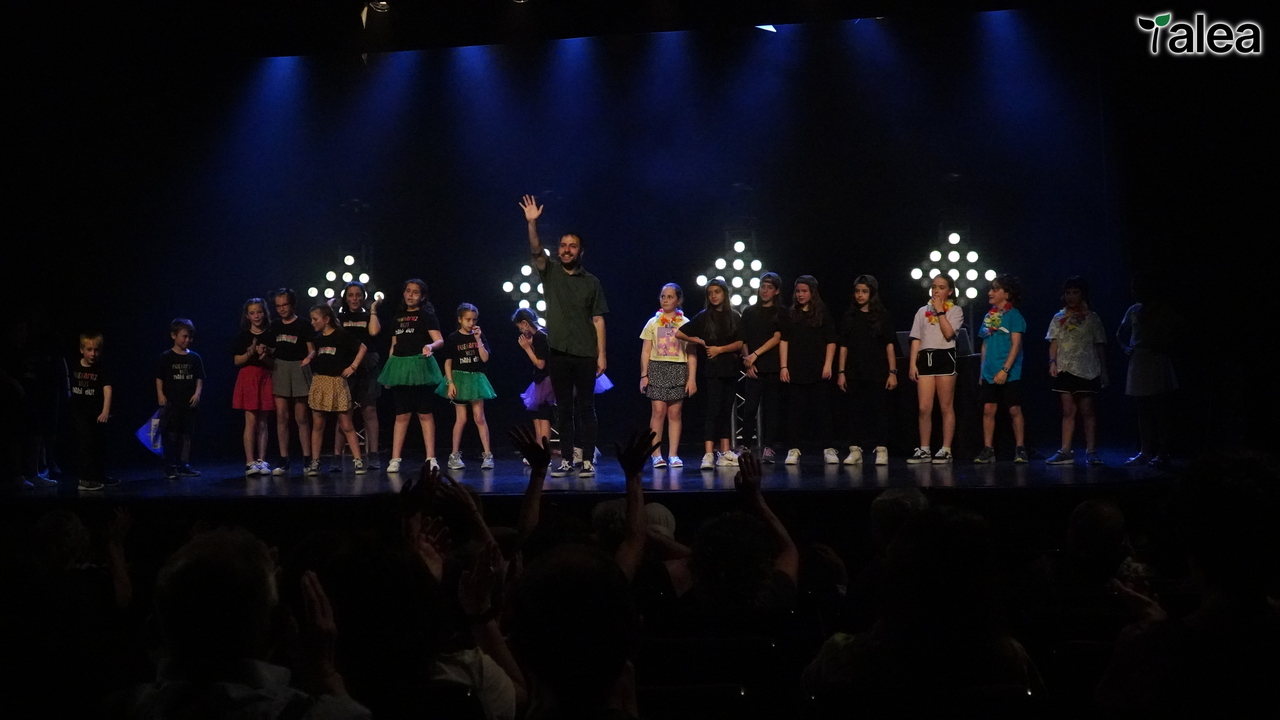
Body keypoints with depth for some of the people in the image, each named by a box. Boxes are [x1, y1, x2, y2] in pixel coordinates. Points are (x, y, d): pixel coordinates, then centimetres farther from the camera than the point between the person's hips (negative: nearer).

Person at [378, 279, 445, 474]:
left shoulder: (427, 315, 0)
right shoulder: (397, 318, 16)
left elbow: (440, 340, -10)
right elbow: (394, 345, 18)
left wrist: (430, 346, -31)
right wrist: (390, 370, 13)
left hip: (419, 365, -4)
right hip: (399, 366, 4)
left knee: (424, 413, -1)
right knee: (402, 415, 5)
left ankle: (431, 458, 2)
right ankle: (395, 459, 4)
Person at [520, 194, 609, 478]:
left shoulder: (591, 282, 4)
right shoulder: (550, 272, 7)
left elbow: (598, 320, 2)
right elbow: (535, 251, -11)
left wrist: (601, 354, -5)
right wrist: (532, 223, -26)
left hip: (585, 355, -1)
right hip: (558, 353, 1)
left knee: (586, 408, 1)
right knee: (564, 408, 6)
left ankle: (588, 461, 4)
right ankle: (566, 460, 10)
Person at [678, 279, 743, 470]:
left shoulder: (735, 317, 8)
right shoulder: (703, 317, 1)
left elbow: (740, 343, 1)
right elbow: (678, 333, -2)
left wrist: (720, 349, -10)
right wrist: (701, 342, 1)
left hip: (730, 369, 3)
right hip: (712, 369, -3)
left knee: (726, 411, 7)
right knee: (713, 410, -11)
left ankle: (725, 453, 12)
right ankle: (708, 455, -16)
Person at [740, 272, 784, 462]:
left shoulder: (781, 313, 5)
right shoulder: (749, 312, 13)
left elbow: (777, 337, -6)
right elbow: (743, 340, 11)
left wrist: (755, 354, -12)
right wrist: (747, 359, -3)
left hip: (773, 367, -1)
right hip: (754, 368, 2)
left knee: (771, 408, 0)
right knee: (749, 407, -5)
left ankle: (768, 447, 3)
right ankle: (746, 446, -2)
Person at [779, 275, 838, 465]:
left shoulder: (823, 313, 5)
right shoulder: (790, 315, 9)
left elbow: (831, 342, 3)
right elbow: (784, 341, 6)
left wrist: (828, 365, -6)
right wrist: (784, 366, -2)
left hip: (819, 371, -1)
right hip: (796, 371, 1)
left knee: (822, 410, 1)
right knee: (797, 411, 2)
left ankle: (827, 449, 6)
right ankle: (794, 449, 5)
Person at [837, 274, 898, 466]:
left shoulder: (882, 315, 1)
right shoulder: (850, 317, 9)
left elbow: (889, 345, 0)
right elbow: (844, 346, 9)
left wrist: (892, 372, -6)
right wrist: (841, 372, 3)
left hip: (877, 372, -2)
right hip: (854, 373, 2)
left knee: (880, 410, -1)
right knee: (857, 412, 4)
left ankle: (881, 450, 2)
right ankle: (855, 450, 7)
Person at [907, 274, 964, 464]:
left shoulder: (955, 311, 6)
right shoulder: (922, 311, 15)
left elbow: (948, 333, -11)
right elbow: (916, 339, 11)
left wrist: (940, 311, -7)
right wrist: (912, 363, 2)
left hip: (945, 357, -3)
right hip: (926, 357, 3)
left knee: (946, 407, 0)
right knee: (924, 408, -2)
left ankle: (946, 450, 3)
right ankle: (924, 450, 5)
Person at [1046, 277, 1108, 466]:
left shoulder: (1091, 318, 5)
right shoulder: (1059, 318, 12)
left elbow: (1100, 346, 5)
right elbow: (1054, 343, 9)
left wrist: (1104, 371, 2)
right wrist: (1052, 361, -7)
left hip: (1086, 370, -3)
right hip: (1065, 370, 3)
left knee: (1087, 410, -5)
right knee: (1068, 411, 5)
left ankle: (1091, 451, -4)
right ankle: (1065, 451, 5)